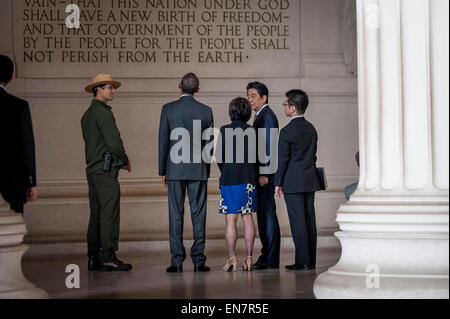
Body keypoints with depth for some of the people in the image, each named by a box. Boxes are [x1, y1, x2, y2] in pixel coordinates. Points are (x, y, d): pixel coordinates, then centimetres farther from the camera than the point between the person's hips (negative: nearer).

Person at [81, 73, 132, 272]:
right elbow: (114, 141, -16)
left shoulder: (87, 115, 19)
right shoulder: (103, 112, -10)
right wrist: (125, 161, 0)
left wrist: (118, 161, 16)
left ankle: (94, 259, 11)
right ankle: (108, 258, -10)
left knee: (96, 215, 10)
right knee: (109, 214, -9)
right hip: (106, 169, -10)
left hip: (93, 168, 10)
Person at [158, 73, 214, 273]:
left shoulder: (168, 109, -1)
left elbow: (163, 141, -1)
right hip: (199, 170, 1)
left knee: (176, 214, 1)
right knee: (198, 214, 4)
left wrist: (163, 171, 5)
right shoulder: (206, 111, 2)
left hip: (175, 169, -1)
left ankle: (177, 261, 0)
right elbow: (210, 143, 5)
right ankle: (198, 260, 3)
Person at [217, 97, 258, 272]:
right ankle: (249, 258, 7)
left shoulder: (224, 130, -6)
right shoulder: (252, 131, 1)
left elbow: (219, 157, -4)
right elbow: (257, 156, 3)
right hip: (249, 179, 3)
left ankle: (232, 258, -3)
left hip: (229, 179, -3)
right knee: (248, 218, 7)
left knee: (230, 219, 0)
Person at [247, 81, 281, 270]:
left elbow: (269, 146, -18)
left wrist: (264, 174, -21)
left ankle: (271, 259, -6)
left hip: (265, 174, -10)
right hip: (260, 173, 10)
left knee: (268, 214, -8)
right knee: (263, 215, 12)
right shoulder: (261, 116, 20)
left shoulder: (267, 116, -12)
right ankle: (267, 256, 17)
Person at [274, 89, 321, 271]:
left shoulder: (287, 131, -12)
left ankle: (302, 261, -4)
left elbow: (283, 160, -11)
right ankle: (311, 261, 11)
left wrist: (278, 183, -4)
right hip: (310, 181, 7)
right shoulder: (311, 129, 10)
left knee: (298, 221, -5)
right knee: (309, 219, 7)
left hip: (293, 181, -7)